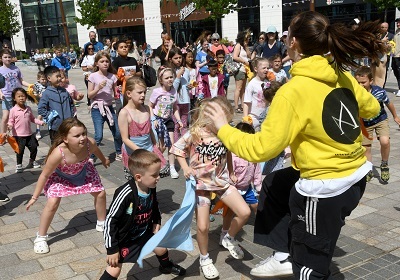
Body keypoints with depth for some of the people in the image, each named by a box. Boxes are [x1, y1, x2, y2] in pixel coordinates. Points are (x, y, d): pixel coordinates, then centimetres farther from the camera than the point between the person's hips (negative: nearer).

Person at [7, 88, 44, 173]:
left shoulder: (28, 109, 4)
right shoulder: (13, 110, -11)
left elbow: (32, 119, 12)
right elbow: (11, 121, -8)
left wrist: (40, 122, 2)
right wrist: (10, 126, -28)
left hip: (29, 134, 5)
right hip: (18, 135, -5)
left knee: (34, 147, 11)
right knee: (20, 150, 1)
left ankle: (32, 162, 34)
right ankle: (19, 165, 19)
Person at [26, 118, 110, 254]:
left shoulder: (89, 143, -35)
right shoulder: (58, 153, -44)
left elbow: (96, 150, -6)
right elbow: (44, 175, -28)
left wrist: (104, 160, 15)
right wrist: (34, 197, -21)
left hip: (83, 171, 4)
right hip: (60, 176, -4)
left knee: (101, 193, 7)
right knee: (52, 203, -18)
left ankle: (102, 224, 33)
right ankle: (40, 237, 3)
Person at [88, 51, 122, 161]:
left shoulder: (112, 76, 3)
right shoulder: (93, 76, -7)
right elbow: (89, 95, -7)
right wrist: (98, 88, -21)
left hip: (109, 107, 4)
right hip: (97, 109, -4)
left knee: (117, 133, 8)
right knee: (98, 136, -12)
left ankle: (118, 154, 29)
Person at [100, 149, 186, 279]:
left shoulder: (151, 189, -15)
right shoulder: (126, 194, -36)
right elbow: (110, 221, -28)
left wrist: (157, 222, -1)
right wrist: (112, 249, -24)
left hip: (145, 232, 7)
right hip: (124, 238, -6)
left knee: (161, 249, 23)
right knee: (114, 269, -9)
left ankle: (166, 266, 57)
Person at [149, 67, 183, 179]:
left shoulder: (174, 92, -3)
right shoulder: (156, 92, -16)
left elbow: (175, 108, 7)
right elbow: (150, 106, -7)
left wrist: (179, 120, -1)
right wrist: (153, 120, -16)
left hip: (168, 120, 4)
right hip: (158, 119, -4)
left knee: (171, 144, 0)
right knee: (162, 146, -1)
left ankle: (172, 168, 10)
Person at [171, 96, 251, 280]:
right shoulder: (194, 134, -17)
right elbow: (177, 149, -5)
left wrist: (231, 173, 17)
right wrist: (185, 168, -17)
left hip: (222, 180, 4)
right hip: (201, 184, -4)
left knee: (245, 212, -4)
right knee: (203, 226, -3)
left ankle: (229, 239, 25)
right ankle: (204, 259, 24)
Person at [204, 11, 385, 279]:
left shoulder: (293, 91, -24)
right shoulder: (342, 75, -1)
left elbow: (261, 148, -23)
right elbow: (372, 108, 16)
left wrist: (223, 128, -9)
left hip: (326, 189, -8)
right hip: (354, 174, 8)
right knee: (275, 185, 26)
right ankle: (287, 255, 31)